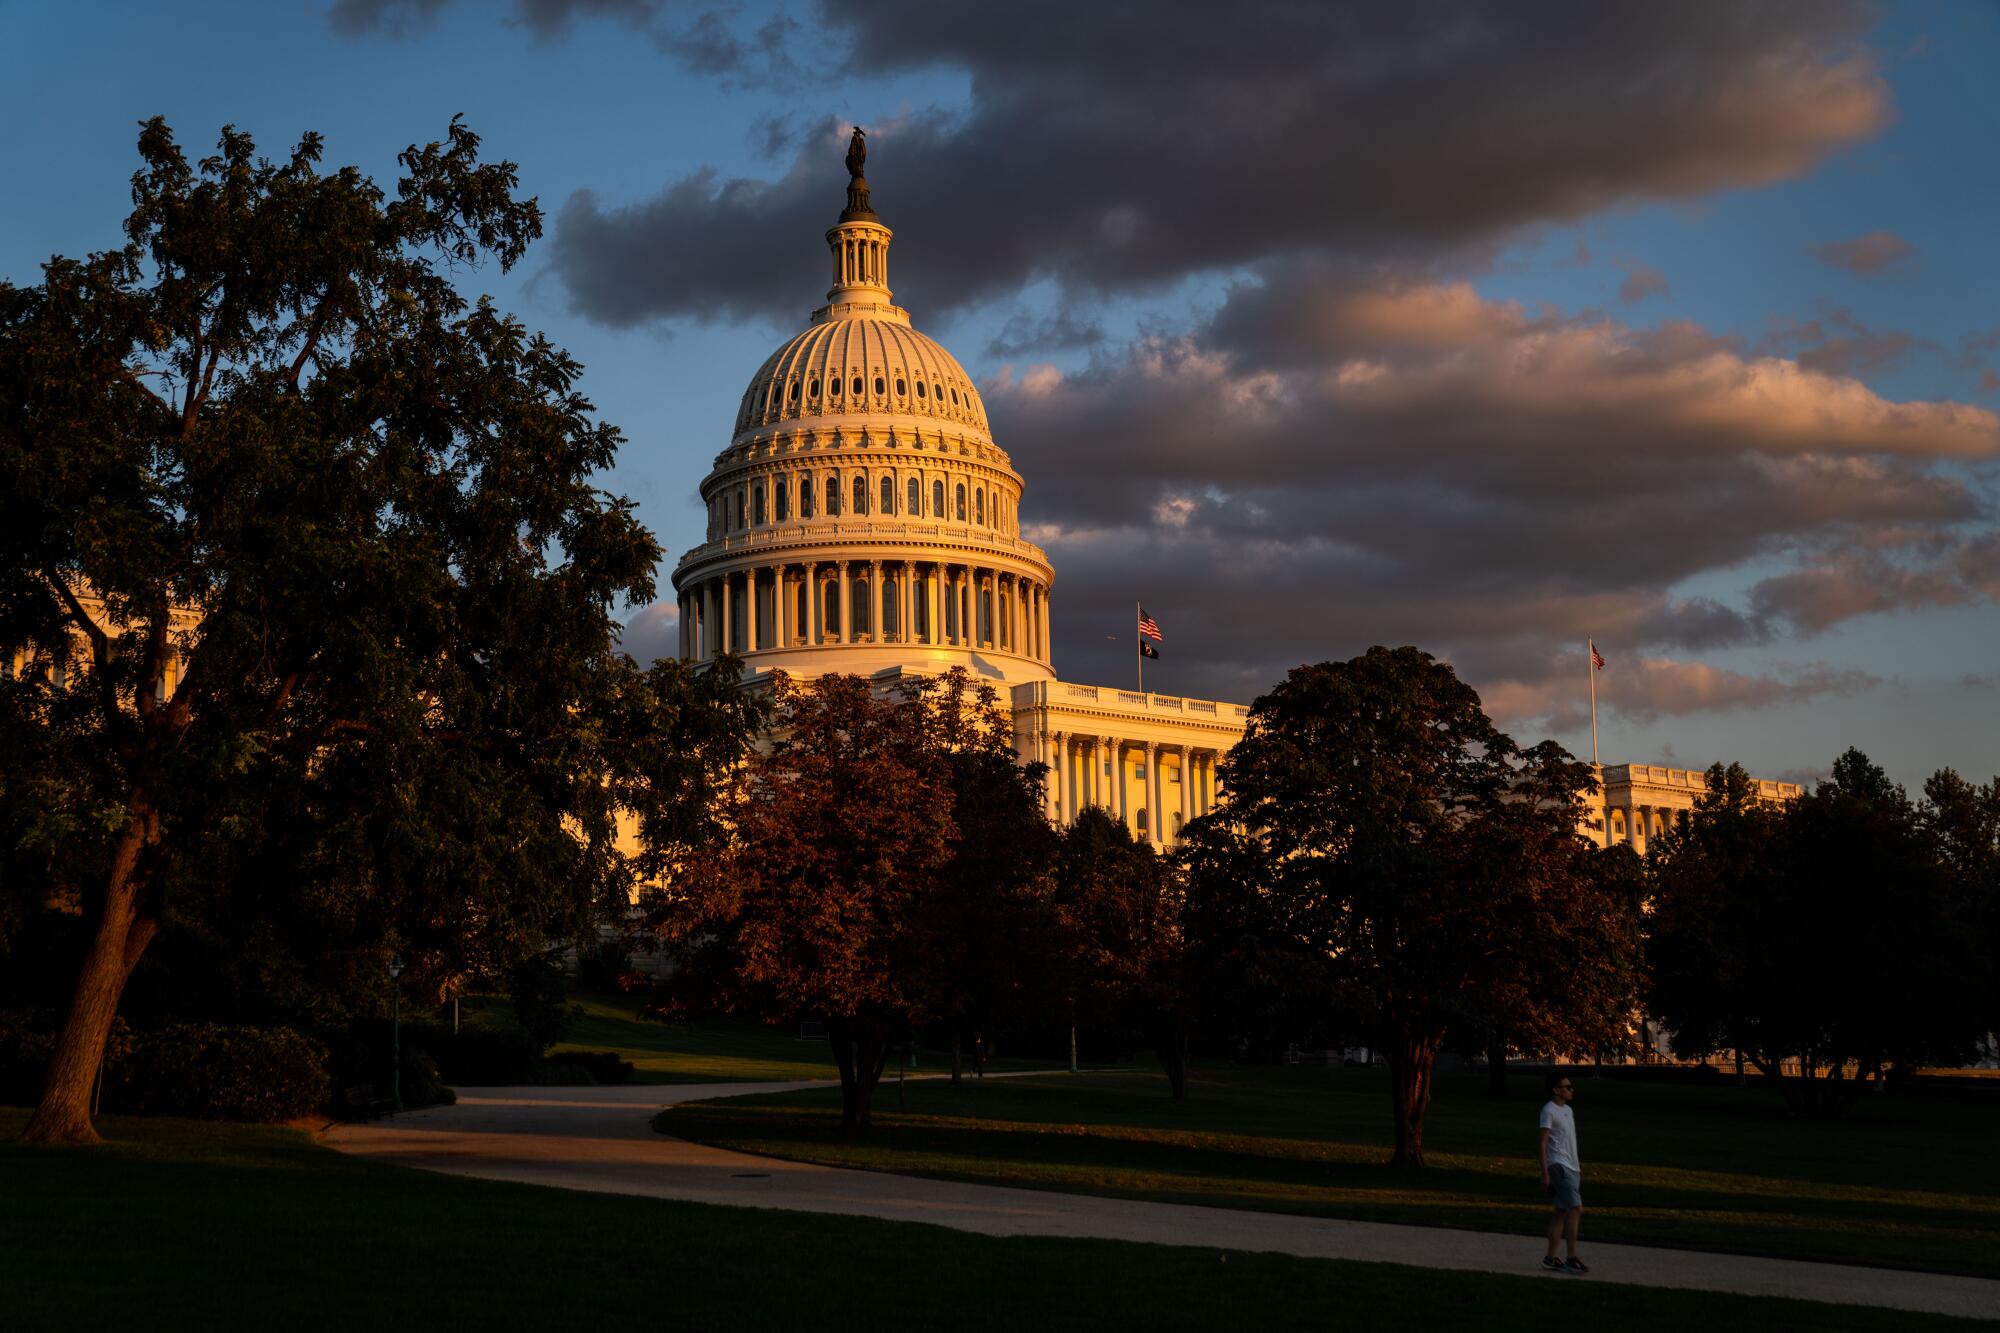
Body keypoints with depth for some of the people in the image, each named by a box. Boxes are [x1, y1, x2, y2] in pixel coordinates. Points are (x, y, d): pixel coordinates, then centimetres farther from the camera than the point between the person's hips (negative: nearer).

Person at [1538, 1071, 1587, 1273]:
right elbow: (1543, 1143, -12)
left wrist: (1578, 1168, 20)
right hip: (1558, 1166, -9)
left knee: (1562, 1212, 8)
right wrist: (1545, 1173, -16)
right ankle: (1572, 1259, -12)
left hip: (1571, 1167, 9)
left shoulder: (1568, 1110, 16)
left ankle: (1551, 1258, 12)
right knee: (1575, 1209, -14)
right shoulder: (1549, 1111, -10)